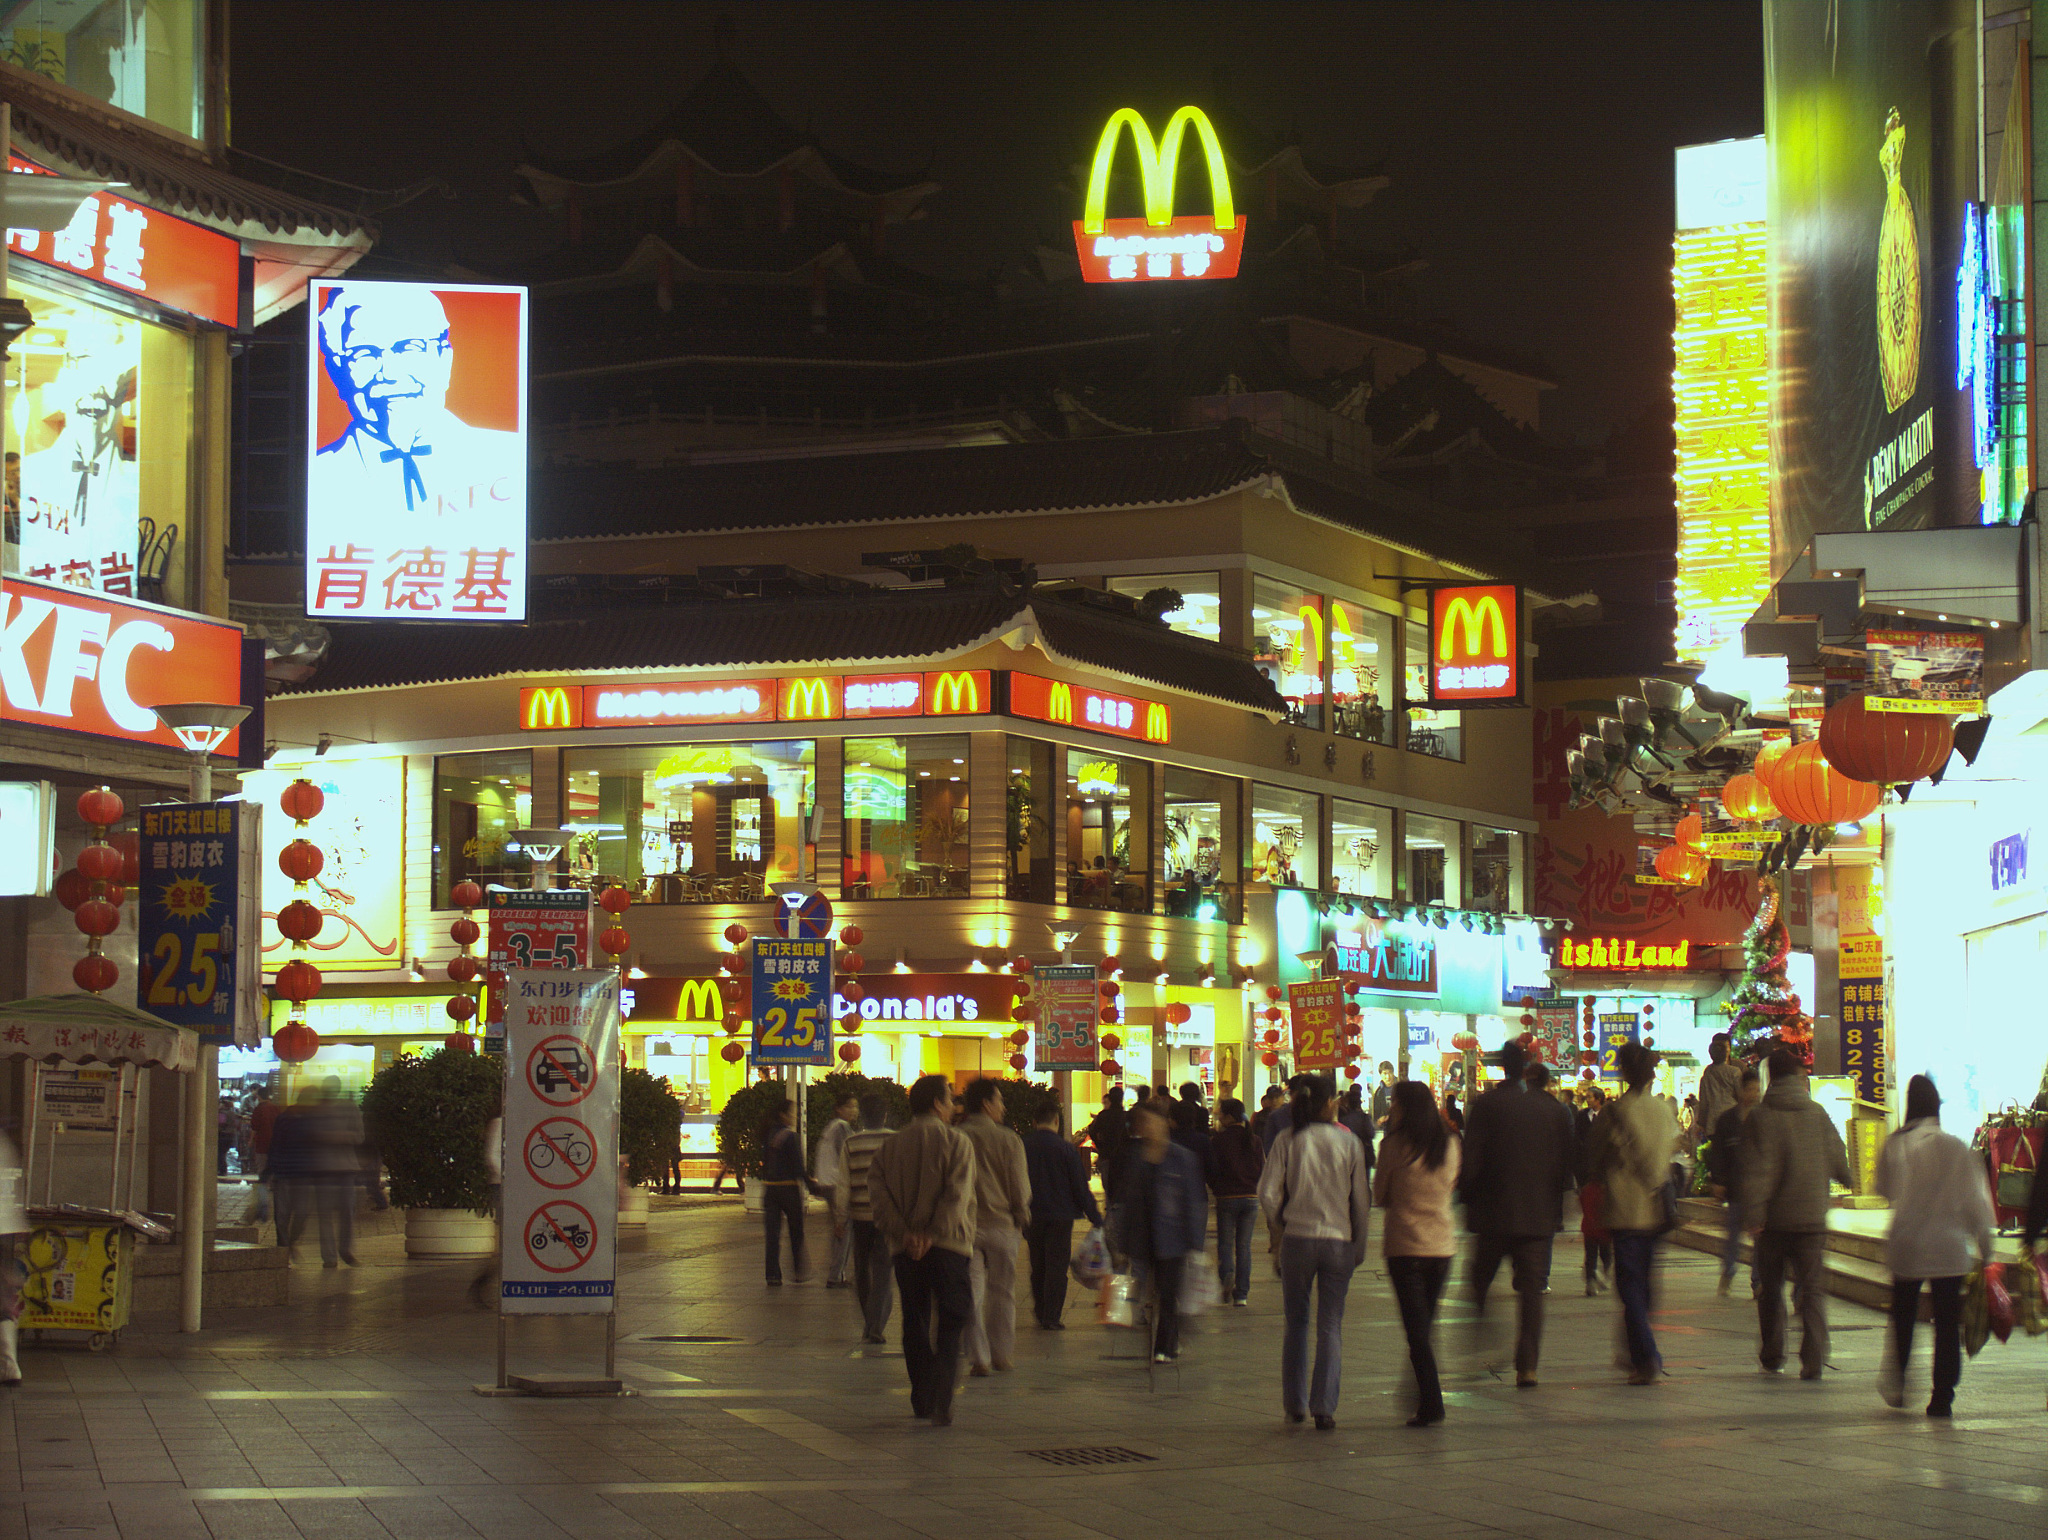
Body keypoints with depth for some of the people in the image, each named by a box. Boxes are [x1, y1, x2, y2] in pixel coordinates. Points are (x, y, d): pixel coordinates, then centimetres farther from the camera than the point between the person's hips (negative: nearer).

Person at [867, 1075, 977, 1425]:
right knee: (950, 1324, 0)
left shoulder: (892, 1145, 10)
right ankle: (941, 1403, -14)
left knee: (915, 1322, 15)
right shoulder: (956, 1142, -3)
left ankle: (921, 1400, 18)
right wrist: (932, 1234, -16)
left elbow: (877, 1190, -2)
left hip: (905, 1249, 4)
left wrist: (904, 1232, -9)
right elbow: (957, 1195, -15)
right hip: (947, 1246, -4)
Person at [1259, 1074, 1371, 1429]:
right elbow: (1362, 1199, 2)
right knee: (1330, 1326, 5)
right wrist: (1359, 1245, 12)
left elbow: (1268, 1193, -6)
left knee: (1296, 1323, 14)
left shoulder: (1287, 1142, -3)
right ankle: (1324, 1408, 0)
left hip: (1297, 1238, 0)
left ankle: (1295, 1403, 16)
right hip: (1339, 1240, 0)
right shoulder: (1349, 1143, -2)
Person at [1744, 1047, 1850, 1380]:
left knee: (1771, 1288, 13)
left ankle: (1772, 1356, 20)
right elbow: (1839, 1161, 10)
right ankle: (1813, 1361, -10)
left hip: (1774, 1216, -1)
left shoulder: (1761, 1116, -6)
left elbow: (1756, 1169, -12)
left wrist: (1752, 1213, -12)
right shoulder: (1818, 1113, 2)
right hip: (1812, 1215, 1)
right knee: (1811, 1289, 2)